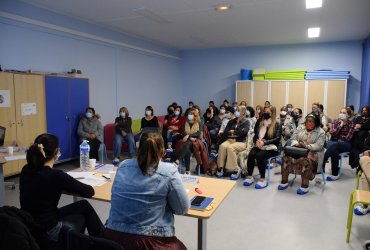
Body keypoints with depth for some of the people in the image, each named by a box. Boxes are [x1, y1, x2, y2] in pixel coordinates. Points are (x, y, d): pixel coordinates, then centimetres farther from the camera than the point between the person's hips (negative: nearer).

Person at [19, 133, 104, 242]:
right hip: (47, 232, -7)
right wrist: (73, 185, 5)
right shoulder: (55, 175, -25)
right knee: (86, 208, 19)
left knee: (83, 205, 20)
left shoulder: (26, 170, -3)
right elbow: (90, 191, -14)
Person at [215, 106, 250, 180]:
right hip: (230, 140, 4)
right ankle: (220, 168, -29)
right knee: (222, 146, -31)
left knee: (230, 148, -35)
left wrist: (233, 132, -2)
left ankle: (235, 170, -26)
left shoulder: (246, 122, 9)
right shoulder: (231, 121, 20)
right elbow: (225, 132, 7)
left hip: (240, 142, -3)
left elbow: (244, 131, -12)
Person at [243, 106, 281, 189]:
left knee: (259, 155, -33)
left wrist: (264, 142, -22)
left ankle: (263, 179, -24)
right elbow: (255, 135, 13)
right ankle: (249, 176, -18)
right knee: (251, 154, -28)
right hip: (259, 145, 4)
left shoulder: (276, 125, 0)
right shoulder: (260, 122, 14)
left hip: (271, 147, -4)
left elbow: (277, 138, -10)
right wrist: (257, 141, -11)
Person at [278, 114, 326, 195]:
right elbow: (293, 138, 11)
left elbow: (318, 146, -14)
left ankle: (305, 186, -26)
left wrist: (306, 146, -25)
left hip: (313, 153, -5)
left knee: (304, 161, -37)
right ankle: (284, 182, -11)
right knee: (286, 157, -21)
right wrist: (296, 143, -11)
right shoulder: (301, 129, 15)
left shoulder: (321, 132, -2)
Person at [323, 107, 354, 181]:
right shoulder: (335, 121, 8)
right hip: (333, 141, 2)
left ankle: (322, 163, -36)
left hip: (345, 144, -1)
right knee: (334, 150, -36)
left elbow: (348, 138, -7)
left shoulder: (350, 124, 1)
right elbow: (332, 133, -8)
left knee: (334, 145, -38)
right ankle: (335, 174, -33)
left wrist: (338, 136, -5)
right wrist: (340, 125, -12)